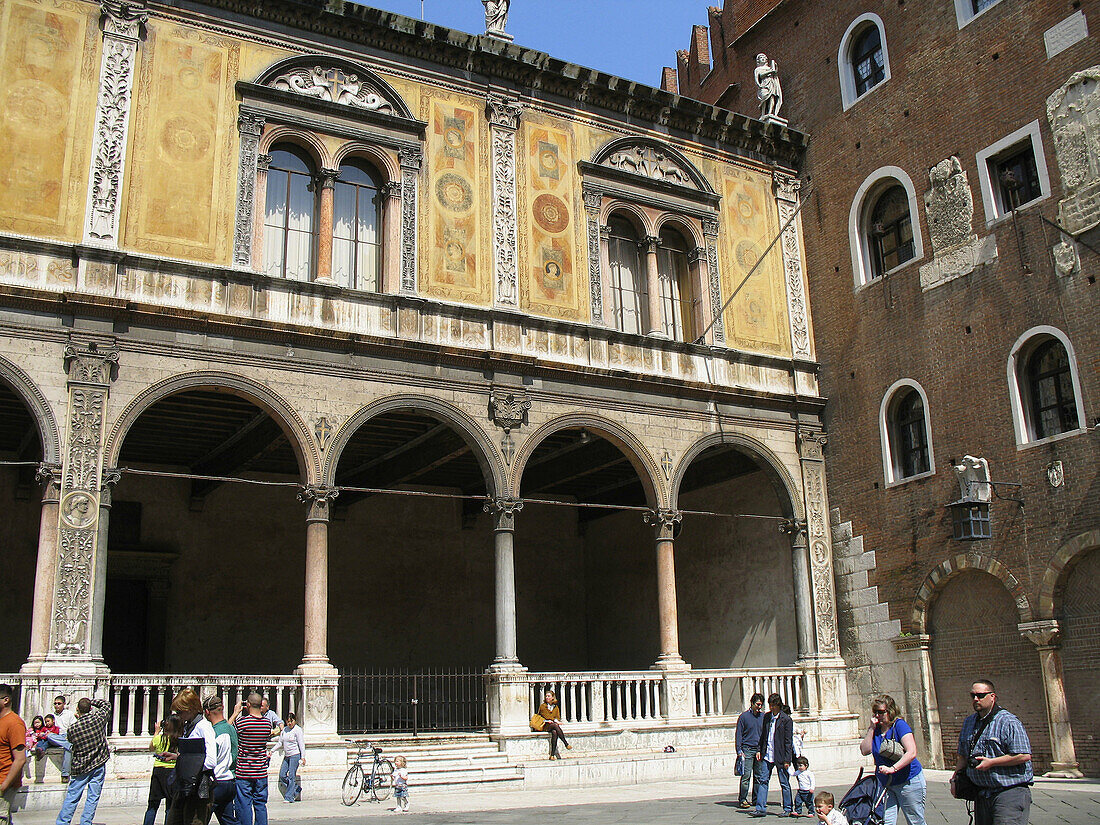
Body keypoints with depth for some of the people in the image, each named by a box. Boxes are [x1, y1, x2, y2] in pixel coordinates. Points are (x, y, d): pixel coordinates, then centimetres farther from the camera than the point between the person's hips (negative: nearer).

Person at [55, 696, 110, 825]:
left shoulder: (71, 728, -9)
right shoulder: (99, 718, -9)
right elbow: (105, 704, 9)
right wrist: (90, 701, 8)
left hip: (80, 766, 0)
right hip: (99, 764, 0)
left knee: (71, 797, 9)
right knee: (93, 798, 6)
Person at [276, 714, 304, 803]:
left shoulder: (297, 730, -8)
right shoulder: (284, 730, 11)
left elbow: (301, 744, -10)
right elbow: (280, 742, 18)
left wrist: (303, 757, -14)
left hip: (295, 755, -7)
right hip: (286, 756, 7)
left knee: (291, 776, -7)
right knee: (282, 775, 3)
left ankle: (289, 797, -1)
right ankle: (296, 789, 17)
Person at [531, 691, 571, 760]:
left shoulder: (556, 707, 16)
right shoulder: (542, 706, 4)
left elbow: (558, 718, 15)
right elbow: (546, 716, -4)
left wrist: (557, 721, -8)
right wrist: (555, 721, -14)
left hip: (554, 724, 3)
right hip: (545, 725, -3)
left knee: (554, 732, -33)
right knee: (555, 725, -36)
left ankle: (552, 754, -37)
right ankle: (566, 744, -36)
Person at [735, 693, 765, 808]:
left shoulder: (763, 716, 11)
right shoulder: (744, 716, -1)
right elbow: (738, 734, 0)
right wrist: (739, 751, -8)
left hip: (760, 750, 4)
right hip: (747, 749, -4)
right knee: (746, 776, -8)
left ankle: (756, 799, 13)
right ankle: (742, 800, -3)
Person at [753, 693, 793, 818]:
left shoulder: (786, 719, -8)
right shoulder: (766, 717, 9)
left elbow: (788, 741, -8)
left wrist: (787, 759, -11)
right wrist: (759, 750, 8)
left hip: (780, 756, -5)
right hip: (767, 755, 5)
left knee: (784, 783, 5)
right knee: (763, 780, 1)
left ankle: (788, 808, 17)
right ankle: (760, 808, 4)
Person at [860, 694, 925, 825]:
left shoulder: (900, 725, -13)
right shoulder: (876, 729, 5)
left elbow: (911, 753, -23)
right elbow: (865, 751, -6)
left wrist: (892, 768, -31)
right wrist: (871, 728, -10)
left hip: (908, 782, -5)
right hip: (885, 784, 5)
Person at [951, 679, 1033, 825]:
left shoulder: (1008, 722, -9)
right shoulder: (968, 723, 15)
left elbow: (1024, 756, -18)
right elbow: (963, 756, 24)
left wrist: (991, 762, -16)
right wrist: (955, 778, 11)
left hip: (1009, 792, -7)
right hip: (982, 795, 7)